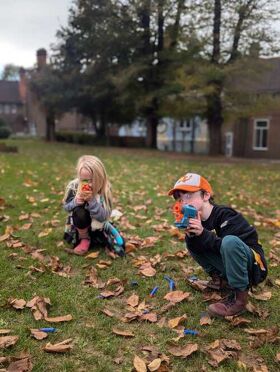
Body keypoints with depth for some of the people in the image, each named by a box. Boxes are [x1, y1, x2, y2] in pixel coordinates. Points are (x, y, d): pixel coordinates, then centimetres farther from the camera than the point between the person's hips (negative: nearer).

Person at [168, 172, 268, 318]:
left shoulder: (226, 215, -22)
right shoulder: (197, 219, -1)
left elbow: (228, 246, -28)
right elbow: (196, 249, -5)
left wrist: (203, 233, -36)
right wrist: (191, 235, -25)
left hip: (253, 266, -7)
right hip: (227, 265, 7)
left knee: (229, 241, -37)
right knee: (192, 241, 0)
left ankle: (239, 297, -22)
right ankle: (222, 279, 7)